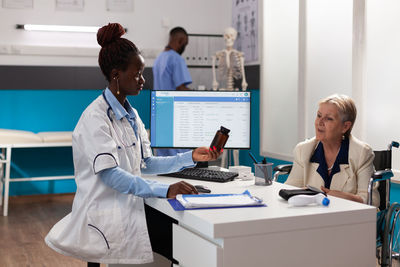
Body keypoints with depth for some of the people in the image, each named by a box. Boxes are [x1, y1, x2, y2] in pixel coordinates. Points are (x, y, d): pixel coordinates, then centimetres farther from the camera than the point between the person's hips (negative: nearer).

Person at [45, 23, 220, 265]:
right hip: (104, 216, -8)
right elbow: (110, 175, -23)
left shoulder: (131, 115, 14)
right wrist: (165, 190, -32)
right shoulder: (96, 117, -14)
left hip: (129, 207, 8)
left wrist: (190, 158, 3)